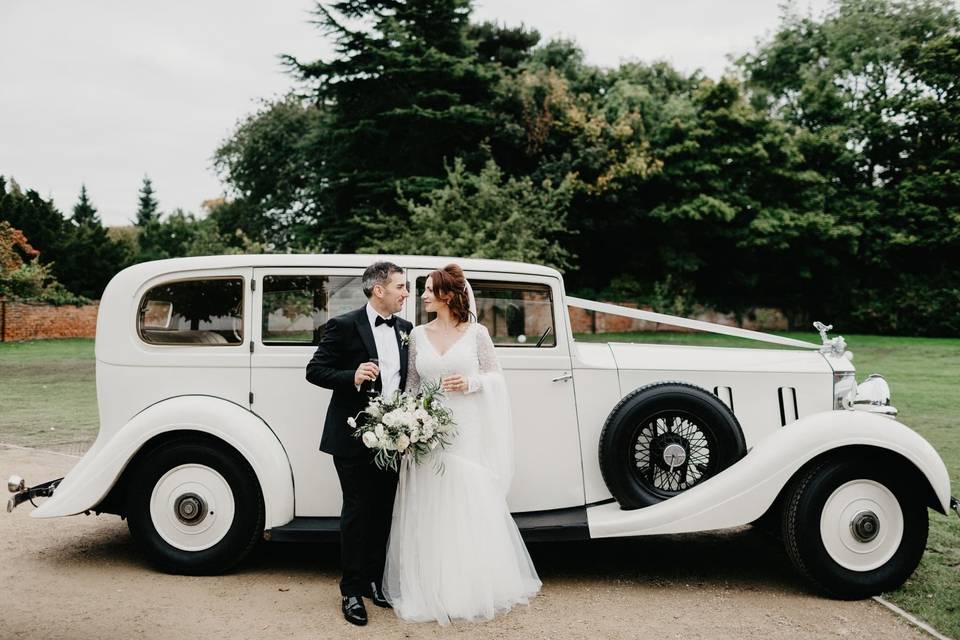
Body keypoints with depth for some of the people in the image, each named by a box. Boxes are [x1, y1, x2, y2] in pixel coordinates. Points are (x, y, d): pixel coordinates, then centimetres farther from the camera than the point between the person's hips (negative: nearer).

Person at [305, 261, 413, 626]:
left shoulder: (404, 329, 9)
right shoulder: (344, 326, -9)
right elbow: (315, 370, -8)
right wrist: (352, 377, -24)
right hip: (354, 437, -5)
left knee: (384, 511, 12)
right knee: (357, 512, 2)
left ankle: (374, 581, 27)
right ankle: (351, 590, 15)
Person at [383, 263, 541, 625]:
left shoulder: (476, 333, -1)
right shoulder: (417, 335, 6)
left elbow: (495, 377, 4)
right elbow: (412, 384, 9)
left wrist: (470, 383, -14)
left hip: (466, 432, -2)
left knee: (471, 512, 3)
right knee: (429, 513, 5)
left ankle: (474, 589, 19)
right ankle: (431, 591, 18)